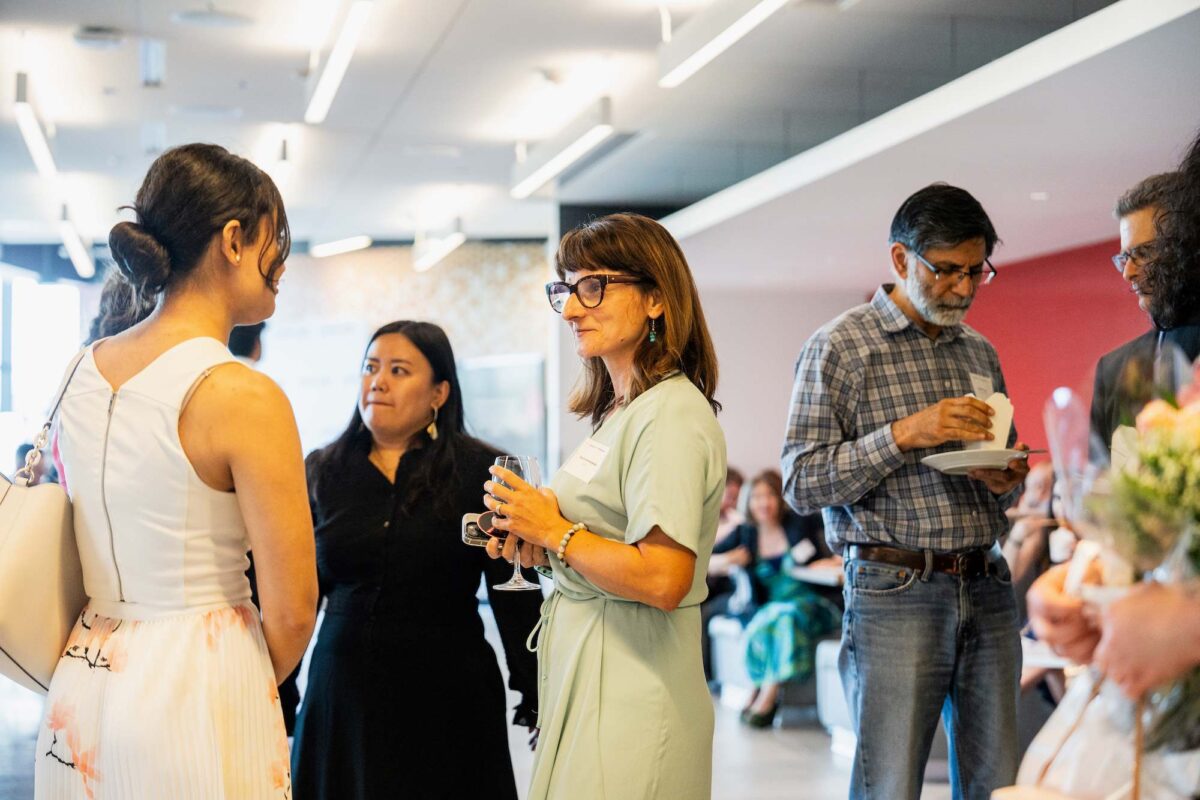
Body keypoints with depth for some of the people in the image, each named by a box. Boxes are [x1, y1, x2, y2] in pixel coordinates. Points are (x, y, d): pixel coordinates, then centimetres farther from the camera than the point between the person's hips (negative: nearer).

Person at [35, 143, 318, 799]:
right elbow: (290, 614, -15)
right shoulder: (244, 397, -17)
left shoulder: (82, 371, 4)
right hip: (199, 690, -7)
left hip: (81, 685, 7)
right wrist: (244, 692, 4)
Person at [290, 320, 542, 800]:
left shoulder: (481, 472, -3)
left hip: (445, 694, -2)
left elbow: (517, 599, -3)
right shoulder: (323, 472, 6)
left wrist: (537, 699, -5)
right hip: (342, 692, 3)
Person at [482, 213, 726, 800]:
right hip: (584, 673, 9)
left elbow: (662, 580, -26)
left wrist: (555, 531, -14)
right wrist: (536, 546, 4)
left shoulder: (672, 415, -17)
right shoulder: (617, 410, 13)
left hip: (629, 696, -9)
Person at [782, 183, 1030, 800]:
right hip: (895, 591, -5)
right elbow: (801, 484, -8)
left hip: (985, 587, 5)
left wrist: (1005, 480, 0)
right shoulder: (838, 348, -1)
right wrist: (903, 434, -18)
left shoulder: (980, 354, 17)